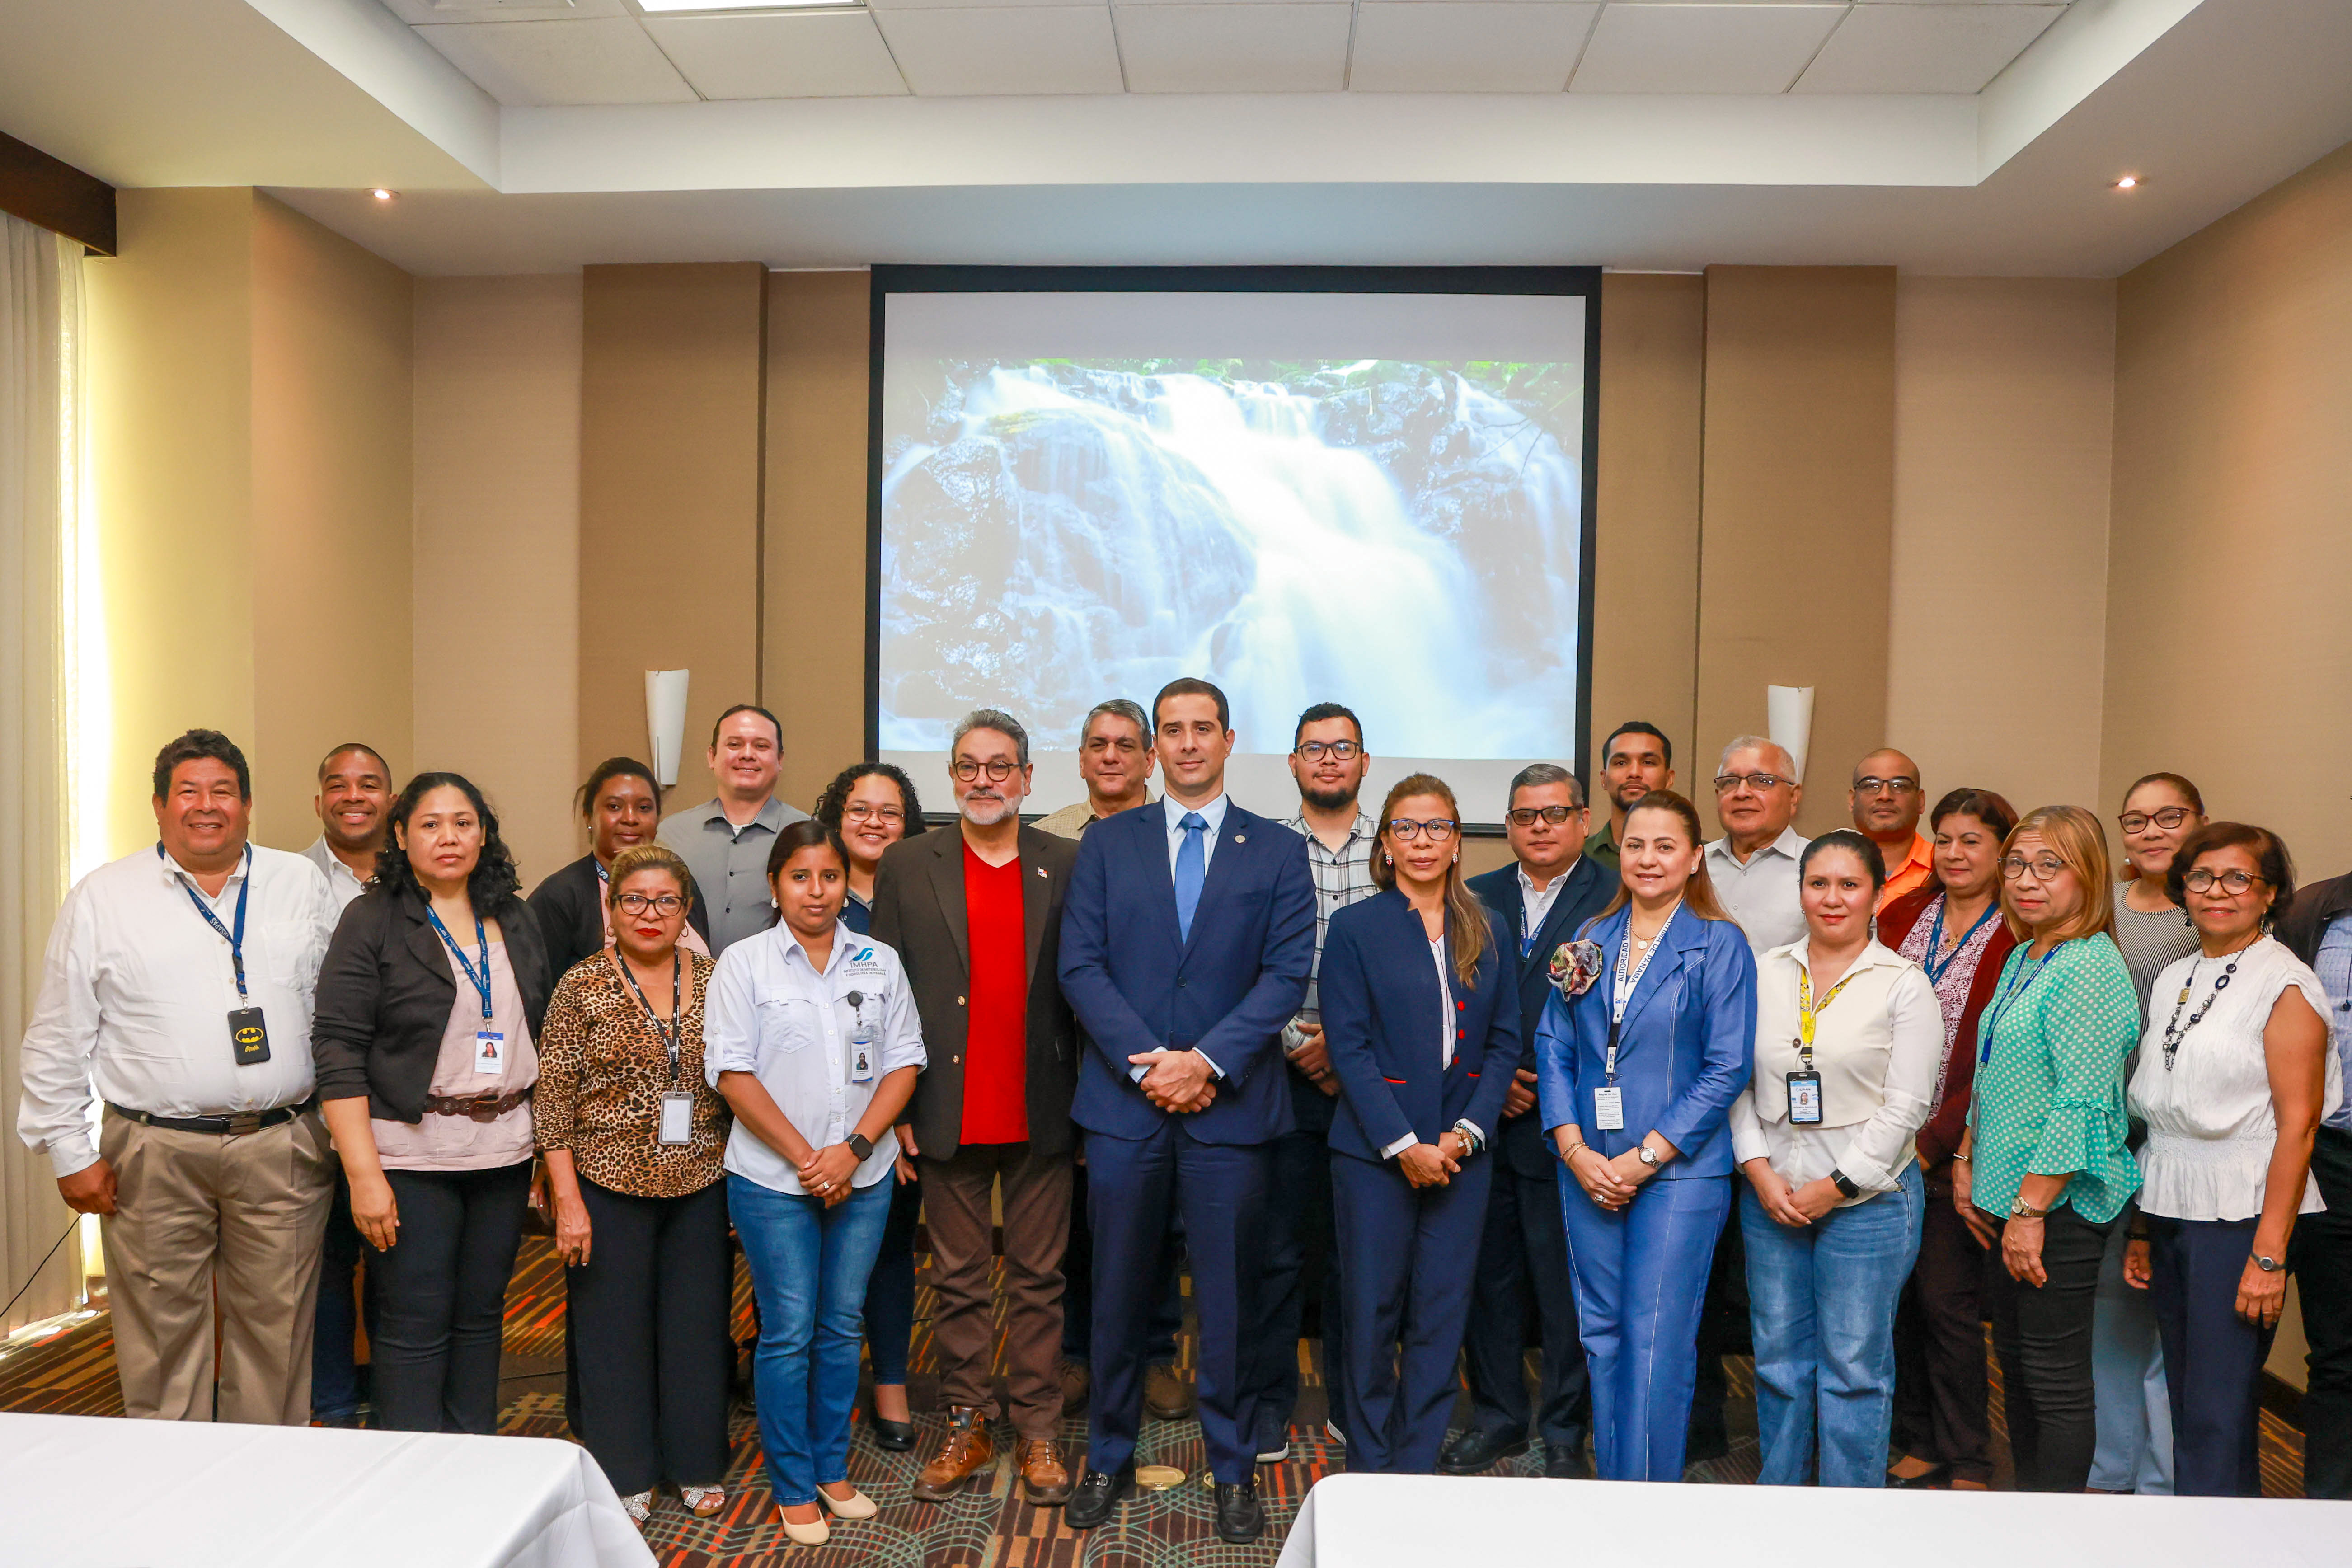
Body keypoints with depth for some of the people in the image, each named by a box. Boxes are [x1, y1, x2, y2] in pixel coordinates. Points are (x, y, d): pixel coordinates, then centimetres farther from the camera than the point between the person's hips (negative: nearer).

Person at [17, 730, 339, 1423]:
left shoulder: (302, 884, 7)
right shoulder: (103, 897, 4)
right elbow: (58, 1039, 5)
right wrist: (69, 1151, 1)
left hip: (282, 1150, 1)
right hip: (154, 1153, -1)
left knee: (277, 1333, 8)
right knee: (162, 1338, 6)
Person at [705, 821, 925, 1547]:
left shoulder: (880, 963, 5)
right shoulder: (743, 963, -3)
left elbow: (903, 1061, 2)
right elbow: (732, 1071, -8)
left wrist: (853, 1149, -10)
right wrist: (804, 1158, -12)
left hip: (863, 1179, 3)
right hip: (773, 1181, -3)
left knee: (842, 1327, 12)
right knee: (788, 1332, 4)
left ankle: (833, 1469, 28)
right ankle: (793, 1487, 19)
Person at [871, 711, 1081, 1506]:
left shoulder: (1068, 866, 2)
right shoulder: (908, 866, 3)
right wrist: (896, 1106, -2)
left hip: (1040, 1112, 0)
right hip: (949, 1114, 0)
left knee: (1038, 1279, 10)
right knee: (958, 1279, 12)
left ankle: (1038, 1432, 23)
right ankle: (966, 1426, 27)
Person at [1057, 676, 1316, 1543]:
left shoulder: (1278, 851, 5)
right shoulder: (1107, 843, 7)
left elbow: (1287, 974, -3)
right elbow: (1081, 964, 0)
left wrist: (1207, 1060, -13)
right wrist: (1149, 1063, -10)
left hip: (1231, 1108, -1)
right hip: (1123, 1104, 1)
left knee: (1226, 1297, 8)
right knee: (1118, 1293, 10)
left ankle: (1234, 1470, 24)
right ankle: (1109, 1460, 28)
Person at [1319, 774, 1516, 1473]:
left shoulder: (1484, 931, 9)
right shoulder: (1356, 927, -2)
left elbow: (1505, 1041, 6)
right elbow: (1348, 1046, -7)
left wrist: (1466, 1132, -7)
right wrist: (1403, 1145, -12)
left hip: (1461, 1152, 3)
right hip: (1374, 1152, -3)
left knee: (1442, 1314, 6)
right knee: (1373, 1312, 5)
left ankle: (1417, 1465, 20)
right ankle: (1369, 1467, 21)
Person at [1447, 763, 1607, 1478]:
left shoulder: (1617, 901, -3)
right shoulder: (1475, 898, 10)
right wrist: (1490, 1078, -3)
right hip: (1484, 1120, 4)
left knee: (1566, 1286, 5)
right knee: (1488, 1276, 12)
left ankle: (1564, 1432, 23)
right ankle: (1496, 1418, 29)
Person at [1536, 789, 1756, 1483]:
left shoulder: (1720, 946, -4)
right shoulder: (1592, 940, 9)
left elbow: (1728, 1069, -9)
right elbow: (1553, 1048, 7)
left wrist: (1644, 1158, -13)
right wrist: (1575, 1150, -6)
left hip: (1679, 1170, -4)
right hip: (1587, 1167, 4)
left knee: (1656, 1343, -3)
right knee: (1601, 1334, 12)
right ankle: (1609, 1493, 26)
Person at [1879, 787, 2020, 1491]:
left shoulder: (2019, 940, -7)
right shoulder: (1901, 915, 9)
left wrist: (1934, 1143, -13)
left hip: (1954, 1154, -5)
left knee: (1946, 1301, 1)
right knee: (1895, 1295, 10)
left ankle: (1967, 1464, 18)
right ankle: (1919, 1444, 27)